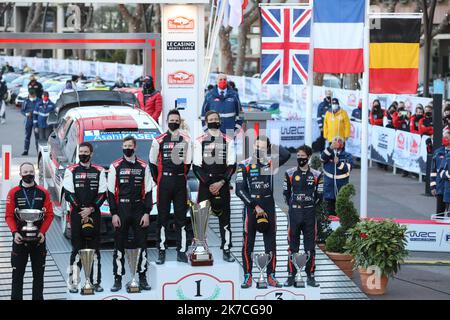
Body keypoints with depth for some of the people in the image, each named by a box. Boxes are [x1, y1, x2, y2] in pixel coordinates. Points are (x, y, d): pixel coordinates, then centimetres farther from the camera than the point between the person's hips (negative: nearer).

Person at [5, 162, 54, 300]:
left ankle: (38, 297, 13)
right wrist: (15, 232, -15)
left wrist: (42, 232, -11)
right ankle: (16, 297, 3)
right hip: (20, 238, -1)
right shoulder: (13, 193, 1)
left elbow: (49, 215, 2)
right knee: (17, 273, 0)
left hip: (38, 238, 1)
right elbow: (9, 216, -1)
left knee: (38, 273, 6)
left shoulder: (43, 193, 4)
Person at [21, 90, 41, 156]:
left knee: (37, 135, -1)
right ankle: (25, 150, 8)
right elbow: (22, 110, 7)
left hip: (36, 121, -2)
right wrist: (27, 114, -12)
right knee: (27, 135, 5)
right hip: (28, 120, 2)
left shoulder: (39, 101, -2)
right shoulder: (26, 102, 5)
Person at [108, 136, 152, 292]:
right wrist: (114, 214, -5)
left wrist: (147, 213, -3)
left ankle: (142, 278, 10)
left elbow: (148, 191, 5)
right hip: (121, 210, -1)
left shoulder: (143, 167, 6)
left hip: (139, 211, 1)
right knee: (119, 245, 1)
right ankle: (118, 279, 6)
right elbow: (111, 192, 1)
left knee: (141, 244, 2)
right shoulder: (115, 166, 2)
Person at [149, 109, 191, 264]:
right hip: (164, 181, -1)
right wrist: (159, 181, 6)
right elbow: (153, 163, 6)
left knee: (181, 216, 3)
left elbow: (188, 163, 11)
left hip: (180, 182, 2)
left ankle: (181, 251, 6)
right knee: (162, 217, 1)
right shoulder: (159, 140, 1)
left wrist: (181, 178, 9)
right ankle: (162, 251, 5)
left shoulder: (186, 140, 6)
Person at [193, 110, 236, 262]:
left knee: (224, 217, 1)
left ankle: (226, 250, 5)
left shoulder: (228, 141, 6)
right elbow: (196, 166, 0)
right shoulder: (200, 141, 4)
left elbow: (232, 165, 3)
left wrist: (221, 182, -9)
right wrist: (209, 184, -8)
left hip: (222, 185, 1)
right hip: (205, 185, -1)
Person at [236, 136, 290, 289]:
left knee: (271, 243, 6)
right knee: (248, 243, -1)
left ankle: (271, 275, 12)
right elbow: (240, 190, -5)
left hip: (269, 206, 3)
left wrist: (271, 144, -4)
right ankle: (248, 276, 6)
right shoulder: (245, 165, -1)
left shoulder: (270, 162, 6)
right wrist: (255, 206, -11)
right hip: (251, 207, -2)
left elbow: (286, 155, -14)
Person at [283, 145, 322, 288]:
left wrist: (310, 206, 7)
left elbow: (319, 195, 8)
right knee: (293, 245, 2)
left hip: (309, 213, 0)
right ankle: (291, 275, 8)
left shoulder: (316, 175, 3)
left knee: (310, 246, 3)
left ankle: (310, 276, 9)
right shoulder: (290, 174, 3)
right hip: (294, 213, 0)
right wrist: (294, 206, 9)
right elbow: (286, 193, 10)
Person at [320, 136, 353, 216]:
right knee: (329, 214, 4)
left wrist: (339, 163, -29)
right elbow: (323, 158, -16)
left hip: (342, 192, -1)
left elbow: (348, 168, -12)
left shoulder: (347, 156, 4)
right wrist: (331, 148, -30)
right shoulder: (328, 153, 8)